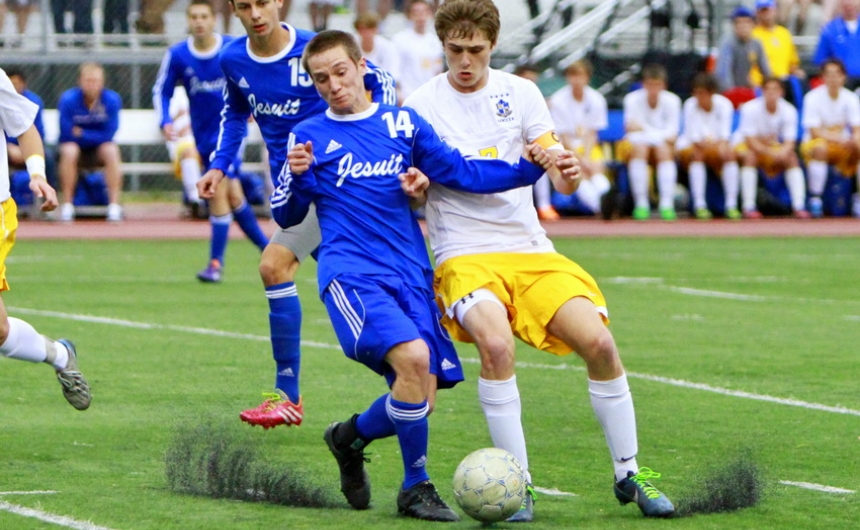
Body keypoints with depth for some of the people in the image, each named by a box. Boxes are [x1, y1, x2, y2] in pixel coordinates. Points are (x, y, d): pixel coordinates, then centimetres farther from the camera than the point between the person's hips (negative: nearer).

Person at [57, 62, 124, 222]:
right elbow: (67, 135, -18)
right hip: (76, 146, -1)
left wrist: (81, 133, -16)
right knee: (69, 151, -34)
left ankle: (114, 205, -29)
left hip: (98, 150, 1)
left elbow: (108, 135, -15)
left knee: (111, 150, -31)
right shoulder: (68, 99, -18)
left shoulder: (112, 99, -15)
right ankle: (67, 206, -26)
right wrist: (95, 135, -15)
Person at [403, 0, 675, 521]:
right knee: (496, 343, -32)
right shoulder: (422, 105, 1)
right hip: (465, 257, -3)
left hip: (531, 251, 3)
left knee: (598, 341, -16)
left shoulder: (520, 93, 7)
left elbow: (563, 182, 3)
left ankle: (629, 473, 2)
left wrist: (565, 170, -20)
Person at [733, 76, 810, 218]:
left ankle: (799, 205, -21)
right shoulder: (751, 109, -26)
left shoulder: (789, 111, -15)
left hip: (772, 145, 4)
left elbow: (789, 141, -17)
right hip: (743, 144, -4)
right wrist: (770, 152, -43)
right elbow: (750, 141, -28)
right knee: (750, 156, -35)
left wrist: (783, 152, -41)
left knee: (791, 157, -20)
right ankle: (748, 207, -34)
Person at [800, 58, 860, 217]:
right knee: (820, 148, -38)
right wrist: (839, 139, -31)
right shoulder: (813, 98, -11)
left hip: (843, 146, 3)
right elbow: (814, 132, -16)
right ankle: (815, 200, -31)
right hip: (814, 144, -3)